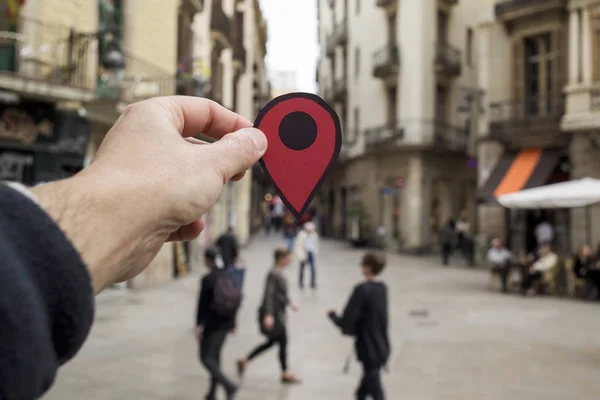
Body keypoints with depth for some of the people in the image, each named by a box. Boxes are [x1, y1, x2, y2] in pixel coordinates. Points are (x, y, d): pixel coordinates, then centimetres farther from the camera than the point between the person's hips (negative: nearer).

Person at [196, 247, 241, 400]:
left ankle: (229, 385, -11)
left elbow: (202, 304, -15)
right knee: (215, 355, 19)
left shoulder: (208, 279, -17)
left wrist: (198, 325, -7)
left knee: (206, 357, 5)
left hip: (212, 323, -7)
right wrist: (232, 322, 16)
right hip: (226, 323, 7)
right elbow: (237, 300, 7)